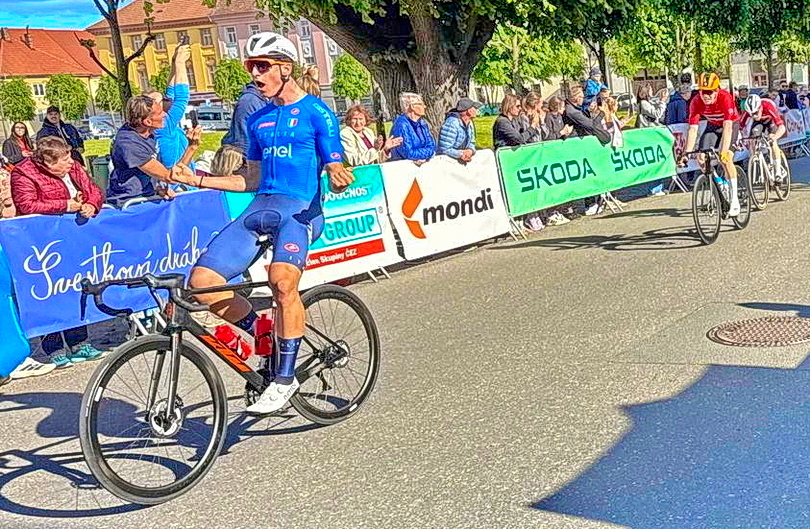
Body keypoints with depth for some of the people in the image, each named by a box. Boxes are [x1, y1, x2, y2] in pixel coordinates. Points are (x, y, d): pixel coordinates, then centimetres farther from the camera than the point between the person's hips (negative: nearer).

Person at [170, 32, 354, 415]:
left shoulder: (316, 112, 1)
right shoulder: (258, 120, 19)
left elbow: (335, 172, -3)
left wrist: (338, 179, -27)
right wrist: (198, 180, 15)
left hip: (300, 209, -6)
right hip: (259, 208, 7)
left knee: (282, 280, -34)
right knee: (202, 280, -11)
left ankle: (284, 377, -19)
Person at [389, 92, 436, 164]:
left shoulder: (422, 123, 9)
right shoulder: (402, 125, -15)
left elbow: (432, 146, 5)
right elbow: (409, 154, -20)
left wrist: (424, 157, -15)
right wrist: (428, 151, -7)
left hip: (423, 163, 6)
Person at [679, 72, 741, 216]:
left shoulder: (725, 98, -35)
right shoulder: (696, 102, -25)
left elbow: (727, 127, -40)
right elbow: (692, 129, -27)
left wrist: (724, 151, -49)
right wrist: (686, 154, -35)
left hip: (731, 124, -4)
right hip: (712, 126, 4)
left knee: (726, 159, -22)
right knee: (702, 157, -14)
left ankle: (735, 200, -19)